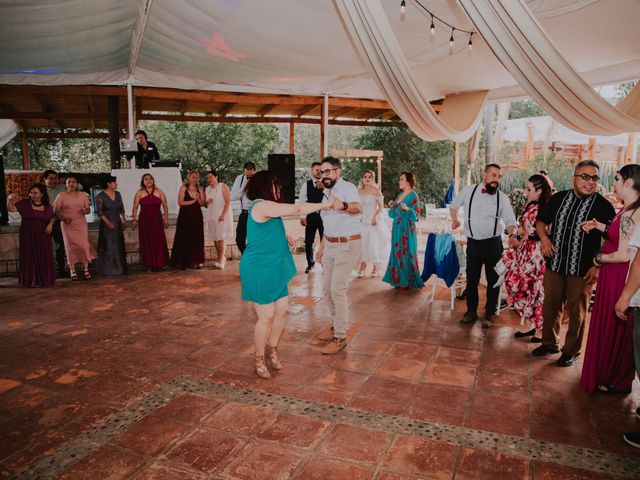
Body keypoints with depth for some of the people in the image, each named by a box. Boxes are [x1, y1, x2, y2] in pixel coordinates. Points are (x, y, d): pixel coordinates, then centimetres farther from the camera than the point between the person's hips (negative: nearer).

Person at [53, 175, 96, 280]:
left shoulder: (83, 195, 7)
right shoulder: (61, 196, 1)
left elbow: (88, 209, 8)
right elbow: (56, 211, -1)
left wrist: (85, 211, -15)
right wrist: (63, 218, -18)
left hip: (81, 224, 1)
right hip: (68, 225, -1)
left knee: (84, 245, -6)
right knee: (70, 246, -1)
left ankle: (86, 269, 4)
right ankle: (72, 270, 8)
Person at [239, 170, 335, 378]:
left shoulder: (266, 207, 15)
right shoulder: (262, 206, -17)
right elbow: (297, 209, -18)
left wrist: (283, 237, 15)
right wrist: (323, 205, -7)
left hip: (273, 269, 10)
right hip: (259, 270, -10)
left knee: (282, 309, 10)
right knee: (267, 316, -3)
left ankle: (272, 350, 28)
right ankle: (259, 359, 15)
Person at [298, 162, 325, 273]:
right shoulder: (306, 184, 3)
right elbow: (301, 201, 2)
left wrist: (324, 188, -22)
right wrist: (302, 217, -4)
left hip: (324, 215, -1)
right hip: (311, 216, 1)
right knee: (308, 242, 5)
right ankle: (310, 263, 24)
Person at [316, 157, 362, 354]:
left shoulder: (348, 188, -14)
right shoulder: (327, 193, 12)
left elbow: (358, 207, -37)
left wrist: (344, 206, -58)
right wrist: (321, 247, 21)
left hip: (347, 245, -8)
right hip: (330, 244, 9)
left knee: (337, 289, -11)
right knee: (327, 288, 13)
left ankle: (340, 336, 0)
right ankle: (337, 324, 31)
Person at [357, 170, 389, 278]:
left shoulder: (376, 191, -4)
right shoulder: (359, 191, 7)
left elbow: (381, 207, -5)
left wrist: (375, 217, -17)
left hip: (373, 220, -3)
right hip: (362, 220, 3)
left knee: (374, 242, -3)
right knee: (362, 242, 1)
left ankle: (376, 267, 10)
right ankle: (362, 266, 11)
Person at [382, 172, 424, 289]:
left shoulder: (413, 196, -8)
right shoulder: (400, 195, 15)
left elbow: (417, 215, -13)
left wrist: (407, 209, -28)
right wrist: (392, 207, 4)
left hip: (407, 229, -8)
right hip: (397, 228, 8)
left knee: (406, 253, -3)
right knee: (397, 253, 9)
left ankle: (408, 281, 6)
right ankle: (400, 280, 17)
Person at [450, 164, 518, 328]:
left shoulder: (502, 197, -1)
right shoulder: (469, 191, 0)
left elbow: (510, 220, -3)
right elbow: (454, 204, 16)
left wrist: (512, 236, -21)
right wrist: (455, 219, -1)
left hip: (494, 243, 0)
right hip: (473, 242, 1)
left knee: (493, 279, 7)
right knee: (471, 279, 9)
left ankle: (490, 313, 21)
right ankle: (471, 311, 25)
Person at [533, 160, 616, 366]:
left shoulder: (603, 206, -7)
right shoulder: (558, 198, 3)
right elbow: (541, 221, 16)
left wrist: (598, 266, -11)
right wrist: (544, 237, -3)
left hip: (582, 271, -3)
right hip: (554, 265, 3)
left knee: (577, 312, 9)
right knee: (551, 306, 14)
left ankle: (571, 351, 26)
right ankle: (549, 343, 33)